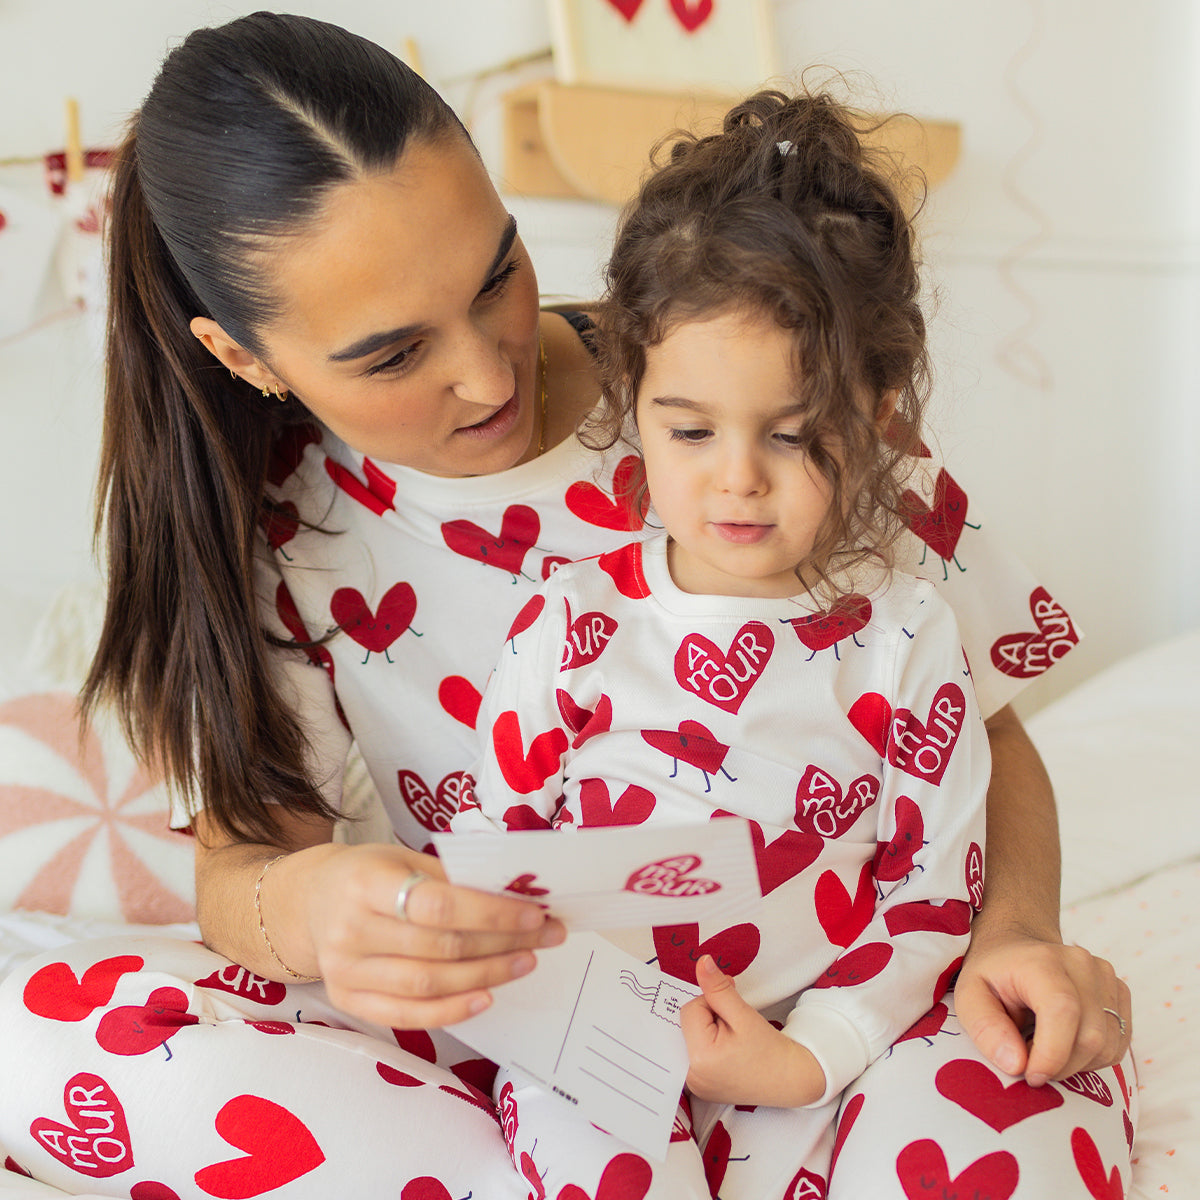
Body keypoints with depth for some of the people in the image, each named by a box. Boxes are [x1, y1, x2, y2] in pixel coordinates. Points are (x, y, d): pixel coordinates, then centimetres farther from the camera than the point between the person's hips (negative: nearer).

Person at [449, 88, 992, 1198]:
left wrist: (804, 1059, -11)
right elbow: (490, 838, 4)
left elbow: (934, 896, 2)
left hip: (819, 1053, 2)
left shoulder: (903, 640, -2)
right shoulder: (574, 622, -3)